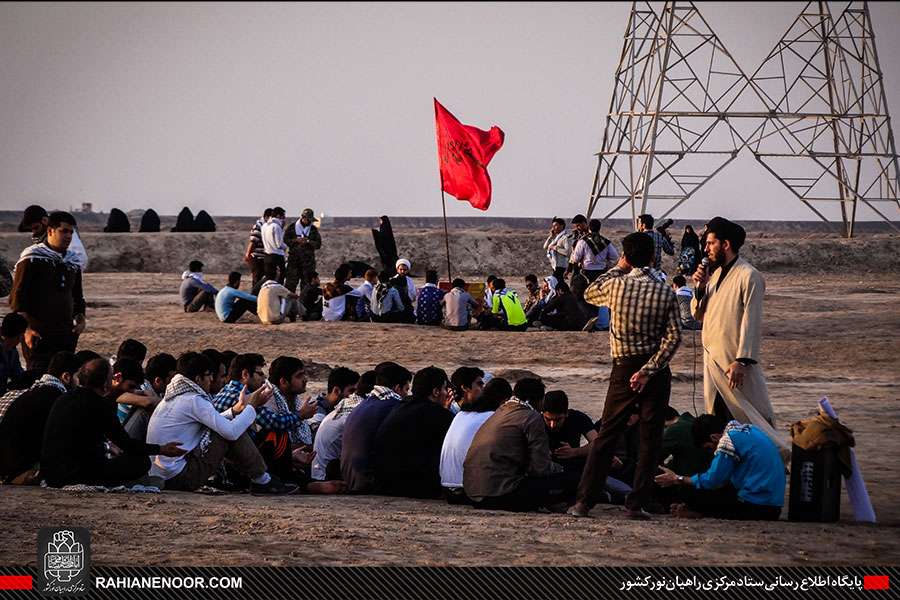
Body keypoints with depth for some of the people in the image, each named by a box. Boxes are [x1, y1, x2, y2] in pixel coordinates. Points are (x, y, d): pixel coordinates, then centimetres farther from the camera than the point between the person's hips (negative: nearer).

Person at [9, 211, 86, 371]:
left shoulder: (72, 260, 15)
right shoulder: (32, 258, -4)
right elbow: (17, 298, -7)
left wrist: (80, 318, 8)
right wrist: (26, 328, -14)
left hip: (66, 334, 6)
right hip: (38, 334, -6)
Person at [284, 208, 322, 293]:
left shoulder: (314, 230, 8)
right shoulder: (292, 227, 6)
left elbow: (318, 244, 3)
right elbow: (285, 240, 2)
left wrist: (308, 242, -12)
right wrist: (296, 240, -13)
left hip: (308, 260, 1)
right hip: (294, 258, -1)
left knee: (307, 282, 2)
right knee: (291, 281, -5)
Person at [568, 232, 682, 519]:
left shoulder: (617, 285, -5)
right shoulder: (665, 292, -5)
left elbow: (589, 294, 17)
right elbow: (673, 337, -12)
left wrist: (617, 269, 20)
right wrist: (648, 371, -12)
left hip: (624, 369, 1)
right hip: (656, 369, -1)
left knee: (607, 435, 8)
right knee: (650, 439, 5)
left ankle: (584, 501, 4)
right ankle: (636, 504, 1)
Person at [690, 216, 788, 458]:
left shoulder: (749, 277, -12)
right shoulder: (714, 274, 14)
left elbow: (751, 322, -16)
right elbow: (698, 315, 17)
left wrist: (741, 362, -21)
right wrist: (699, 288, -1)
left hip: (735, 361, -8)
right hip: (712, 357, 8)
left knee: (754, 418, -5)